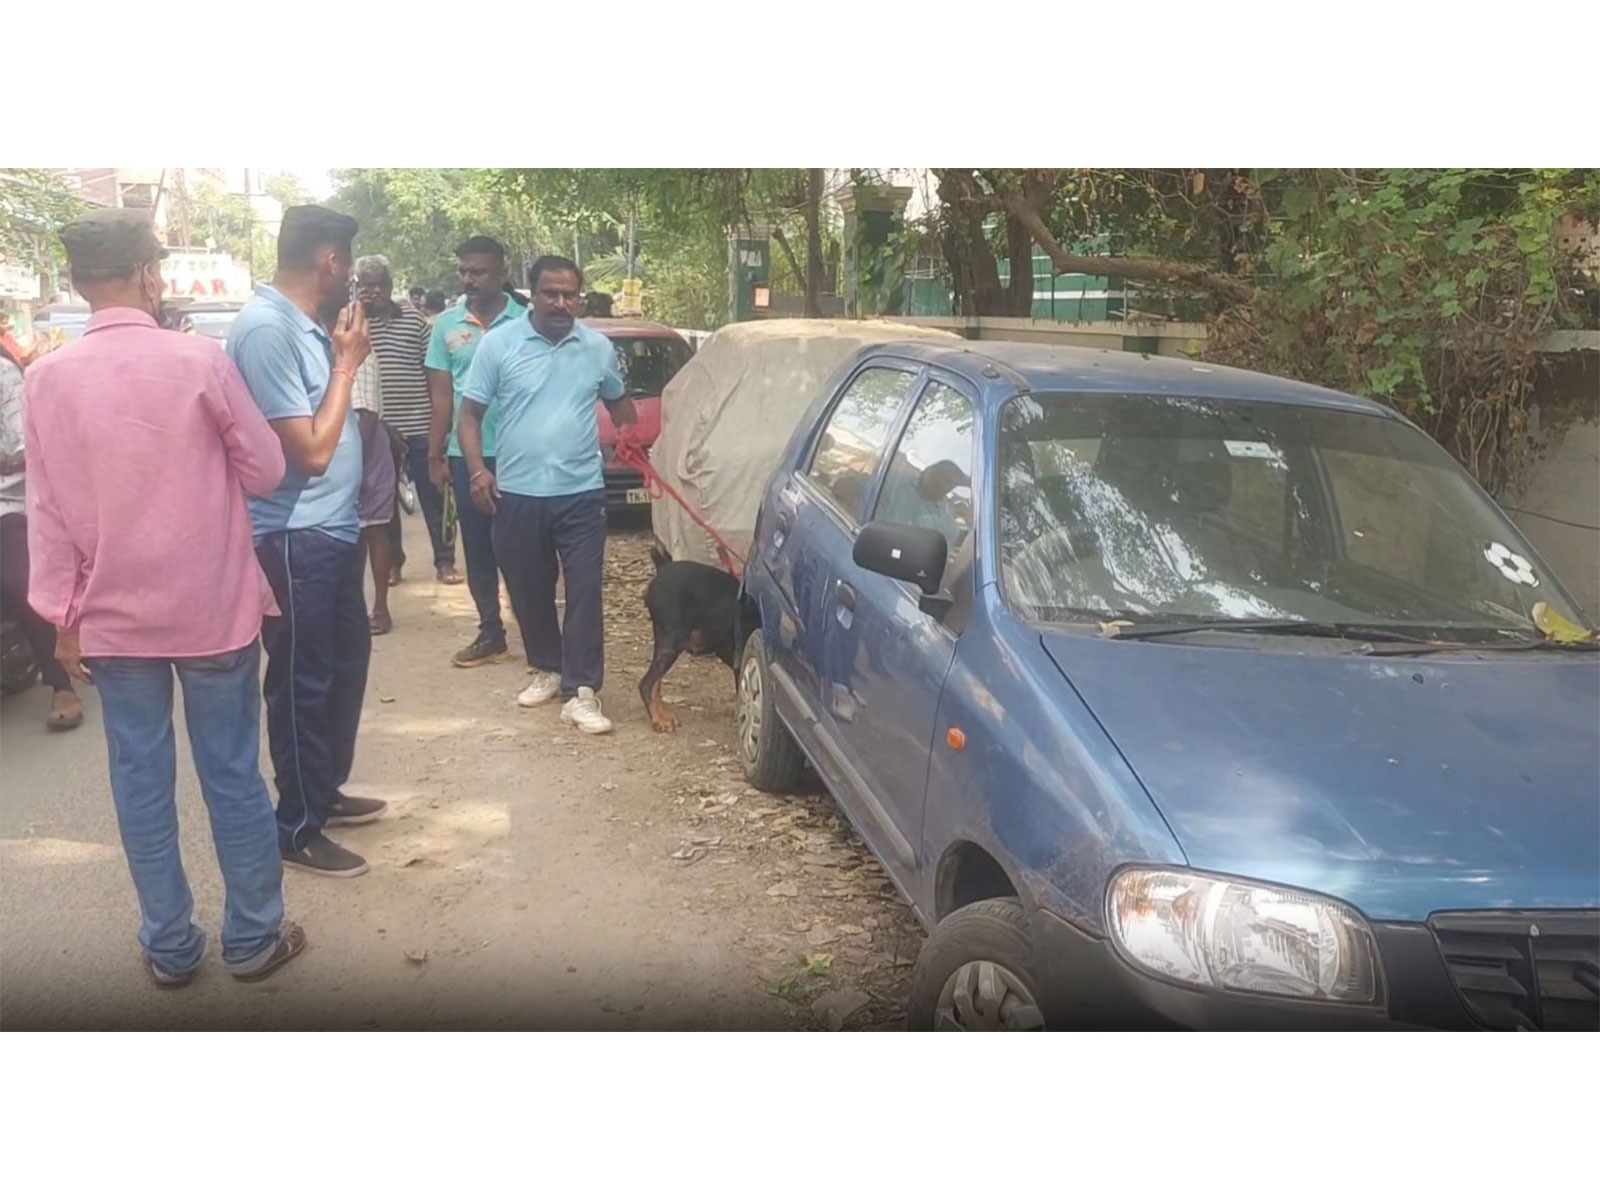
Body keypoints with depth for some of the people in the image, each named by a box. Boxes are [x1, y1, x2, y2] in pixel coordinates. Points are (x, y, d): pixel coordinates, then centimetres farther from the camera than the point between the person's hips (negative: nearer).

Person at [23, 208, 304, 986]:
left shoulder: (47, 378, -3)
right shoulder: (199, 359, -12)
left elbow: (48, 512, 0)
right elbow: (265, 472, -4)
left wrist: (62, 617, 7)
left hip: (111, 617, 2)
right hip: (213, 607, -2)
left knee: (141, 780, 11)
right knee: (231, 773, 8)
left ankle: (169, 946, 21)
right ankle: (252, 937, 19)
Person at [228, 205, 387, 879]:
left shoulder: (307, 325, 8)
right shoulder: (267, 329, -21)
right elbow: (312, 449, -21)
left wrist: (343, 356, 6)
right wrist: (346, 364, -14)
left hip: (333, 529, 10)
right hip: (295, 540, -10)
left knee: (346, 661, 20)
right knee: (303, 682, 1)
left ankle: (326, 791, 37)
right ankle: (297, 829, 16)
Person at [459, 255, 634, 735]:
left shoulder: (599, 347, 4)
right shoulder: (498, 343, -2)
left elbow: (618, 401, 21)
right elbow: (470, 413, -1)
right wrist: (477, 469, -14)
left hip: (581, 493, 0)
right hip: (517, 493, 0)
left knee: (585, 593, -5)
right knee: (529, 592, 12)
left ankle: (582, 691, -1)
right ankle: (548, 669, 32)